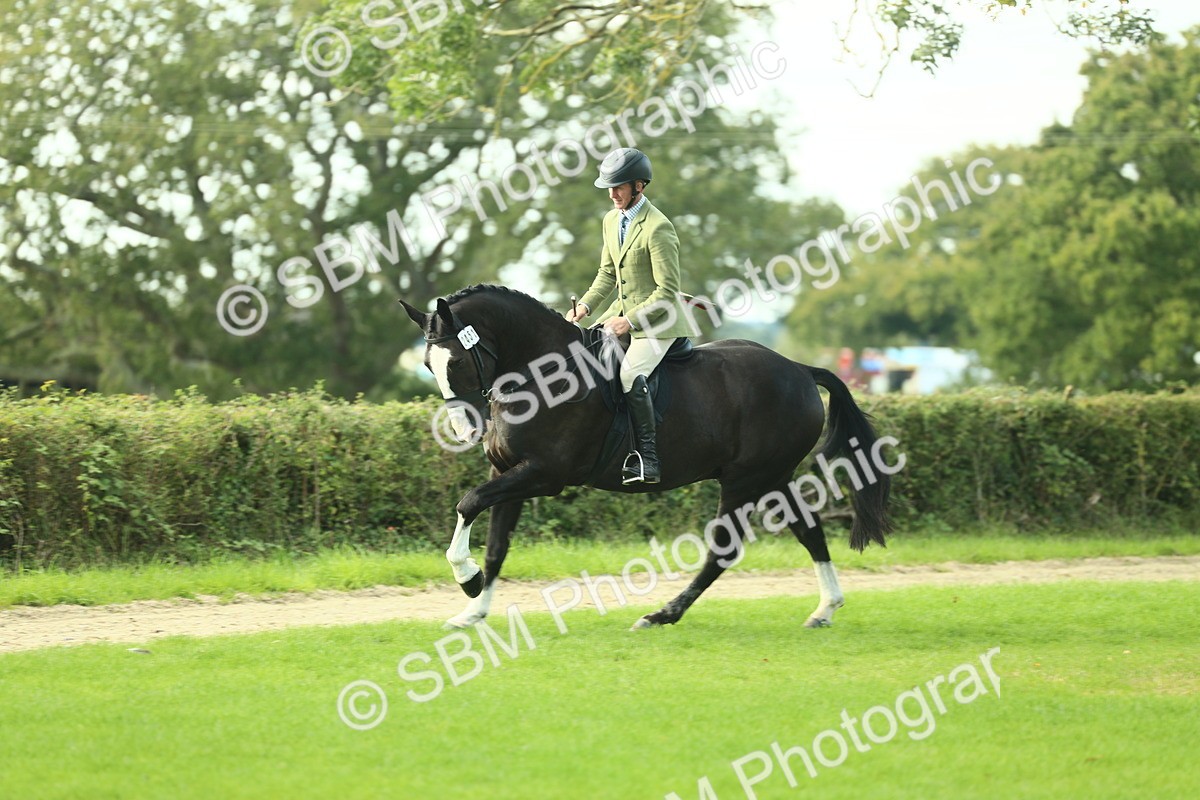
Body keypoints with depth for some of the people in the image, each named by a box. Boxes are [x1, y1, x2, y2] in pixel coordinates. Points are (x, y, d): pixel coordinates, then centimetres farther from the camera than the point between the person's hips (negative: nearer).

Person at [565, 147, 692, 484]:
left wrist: (630, 321, -25)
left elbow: (668, 291, -21)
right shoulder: (612, 220, 7)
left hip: (657, 320, -9)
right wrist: (585, 306, 2)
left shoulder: (658, 228, -20)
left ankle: (648, 459, -25)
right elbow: (607, 273, 18)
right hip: (621, 312, 9)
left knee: (630, 375, -28)